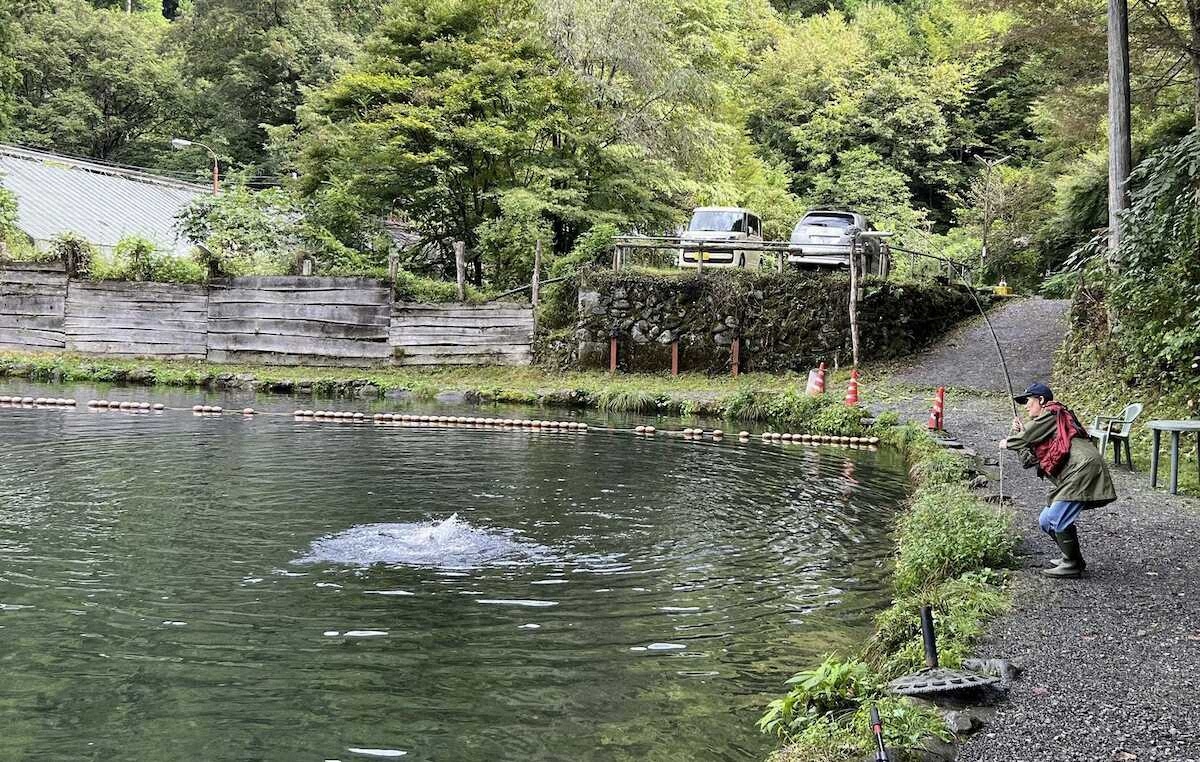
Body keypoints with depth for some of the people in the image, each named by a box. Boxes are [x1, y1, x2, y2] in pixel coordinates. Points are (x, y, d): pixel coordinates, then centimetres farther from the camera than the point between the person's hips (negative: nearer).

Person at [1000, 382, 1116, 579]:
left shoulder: (1051, 414, 1)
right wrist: (1018, 433, 17)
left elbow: (1029, 435, -3)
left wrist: (1008, 442, 15)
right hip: (1073, 476, 11)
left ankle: (1073, 564, -7)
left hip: (1082, 468, -11)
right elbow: (1030, 460, 23)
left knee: (1058, 518, -17)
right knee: (1046, 521, 12)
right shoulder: (1042, 424, 28)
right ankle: (1071, 557, 22)